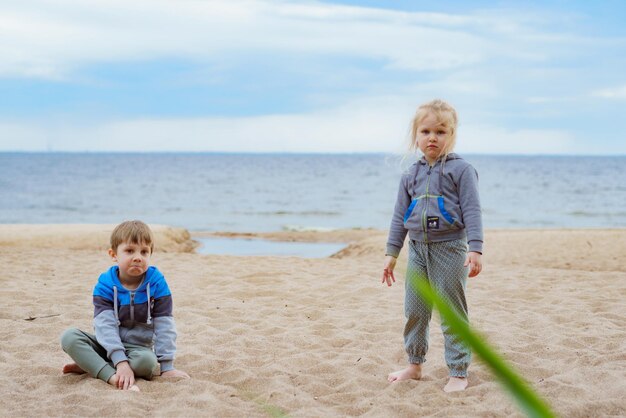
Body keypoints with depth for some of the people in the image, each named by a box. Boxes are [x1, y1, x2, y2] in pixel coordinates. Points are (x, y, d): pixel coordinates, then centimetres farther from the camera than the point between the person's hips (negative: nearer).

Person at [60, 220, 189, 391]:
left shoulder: (156, 284, -10)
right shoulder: (105, 285, -10)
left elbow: (164, 327, -8)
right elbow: (105, 325, -19)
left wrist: (167, 367, -12)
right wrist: (121, 361, -32)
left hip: (139, 347, -1)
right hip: (109, 345, 1)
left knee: (148, 362, -36)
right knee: (69, 337, -23)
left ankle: (90, 366, -19)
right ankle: (112, 377, -38)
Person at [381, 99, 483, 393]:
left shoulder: (461, 170, -5)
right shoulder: (411, 175, 10)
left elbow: (472, 211, -9)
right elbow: (400, 216, 14)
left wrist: (475, 249, -18)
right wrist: (391, 253, 12)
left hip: (450, 248, -5)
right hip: (418, 249, 5)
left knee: (452, 313, 0)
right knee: (414, 311, 12)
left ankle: (458, 372, 9)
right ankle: (414, 365, 26)